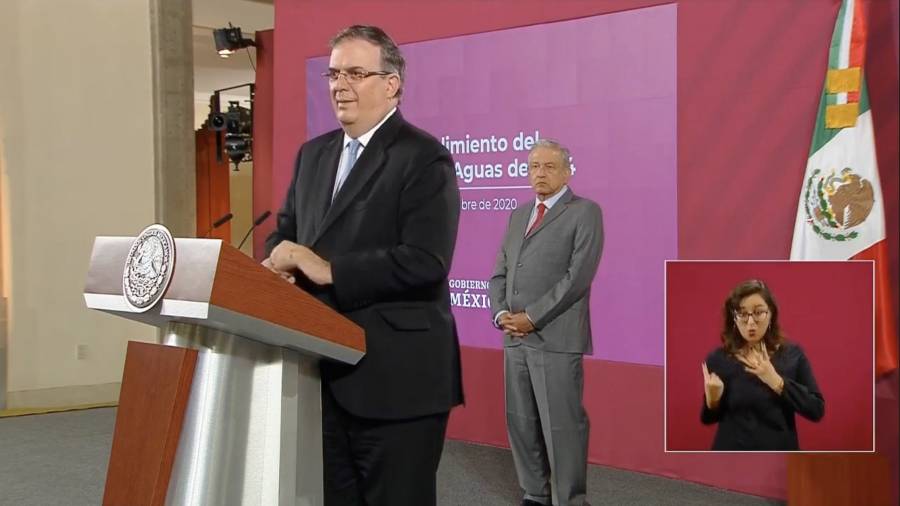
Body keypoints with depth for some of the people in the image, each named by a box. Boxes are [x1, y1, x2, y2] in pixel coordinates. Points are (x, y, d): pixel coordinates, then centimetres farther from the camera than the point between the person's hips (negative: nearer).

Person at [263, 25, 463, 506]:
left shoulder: (424, 158, -10)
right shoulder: (313, 154, 14)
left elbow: (425, 261, -21)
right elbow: (284, 229, 20)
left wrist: (329, 269, -21)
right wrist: (278, 263, -4)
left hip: (396, 377, -7)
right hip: (325, 371, 7)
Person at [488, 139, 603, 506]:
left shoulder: (585, 212, -1)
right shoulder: (517, 216, 20)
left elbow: (578, 276, -12)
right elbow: (500, 273, 18)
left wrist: (532, 317, -13)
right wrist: (501, 314, -1)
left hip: (556, 338, -6)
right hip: (515, 337, 7)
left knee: (561, 426, -5)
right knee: (520, 422, 9)